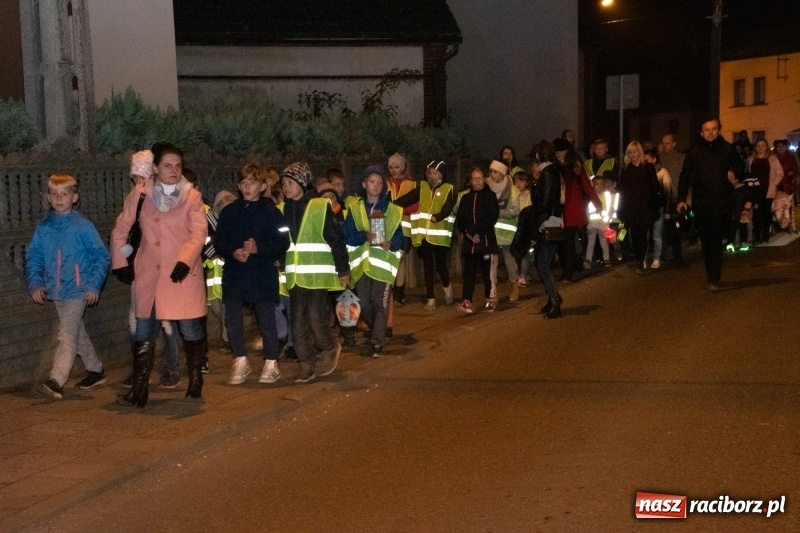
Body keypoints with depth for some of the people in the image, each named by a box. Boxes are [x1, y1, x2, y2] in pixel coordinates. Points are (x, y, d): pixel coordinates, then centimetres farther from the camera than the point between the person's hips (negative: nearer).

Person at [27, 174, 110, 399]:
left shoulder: (83, 226, -8)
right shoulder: (43, 227, 5)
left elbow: (101, 256, -4)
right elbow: (33, 257, 9)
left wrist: (94, 285, -10)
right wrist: (35, 283, -3)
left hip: (77, 291, -6)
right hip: (56, 292, 6)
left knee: (67, 336, -12)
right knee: (78, 334, 18)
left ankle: (56, 380, -19)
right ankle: (95, 371, 33)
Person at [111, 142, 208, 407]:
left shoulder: (192, 196, 0)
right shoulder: (140, 193, 5)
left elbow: (199, 232, -11)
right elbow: (120, 229, 13)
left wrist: (185, 260, -25)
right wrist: (120, 263, 10)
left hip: (183, 273, -2)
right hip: (149, 273, 2)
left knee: (190, 326, 2)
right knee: (143, 330, 4)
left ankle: (195, 380, 21)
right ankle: (139, 388, 12)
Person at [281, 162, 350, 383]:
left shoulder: (320, 207, -6)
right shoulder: (283, 210, 9)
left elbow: (335, 239, -5)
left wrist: (343, 269, -5)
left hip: (317, 274, -5)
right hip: (294, 276, 5)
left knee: (315, 317, -10)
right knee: (297, 320, 3)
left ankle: (329, 349, 18)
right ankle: (307, 363, 13)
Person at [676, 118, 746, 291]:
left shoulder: (728, 149, 2)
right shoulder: (694, 151, 4)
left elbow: (740, 168, 17)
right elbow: (685, 176, 8)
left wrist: (736, 176, -2)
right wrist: (681, 199, 3)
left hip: (721, 203, -2)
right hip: (700, 203, 2)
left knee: (716, 241, -7)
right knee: (705, 242, 5)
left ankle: (714, 279, -9)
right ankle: (712, 276, 16)